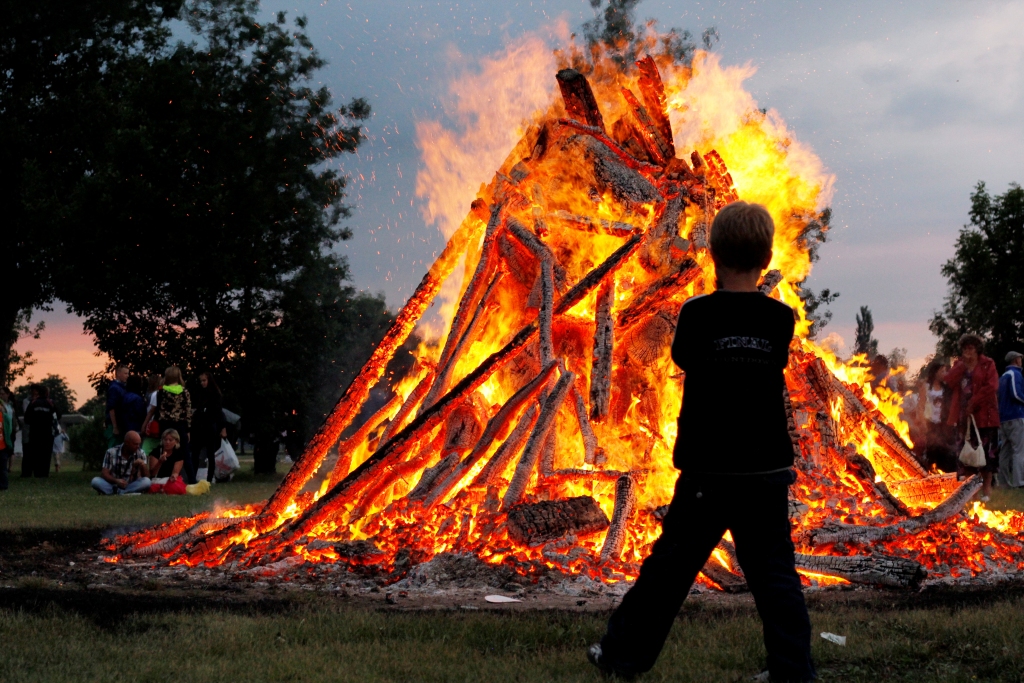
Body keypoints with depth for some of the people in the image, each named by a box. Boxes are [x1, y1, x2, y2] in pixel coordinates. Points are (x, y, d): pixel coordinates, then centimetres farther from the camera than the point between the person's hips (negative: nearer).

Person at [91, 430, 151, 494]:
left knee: (147, 482, -28)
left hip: (130, 487, 1)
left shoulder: (140, 454, -1)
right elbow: (104, 474, -10)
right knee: (95, 481, -28)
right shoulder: (111, 452, -6)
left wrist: (143, 465, -23)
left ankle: (116, 492, -30)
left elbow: (146, 476, -2)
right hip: (113, 485, -1)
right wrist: (116, 481, -30)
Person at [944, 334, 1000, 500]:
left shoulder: (988, 364, 0)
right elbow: (949, 382, -2)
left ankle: (986, 487, 1)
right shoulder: (959, 365, 14)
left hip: (983, 414, -4)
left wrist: (974, 403, -15)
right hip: (963, 415, 4)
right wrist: (963, 365, -8)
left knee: (986, 451, -3)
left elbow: (991, 386, -12)